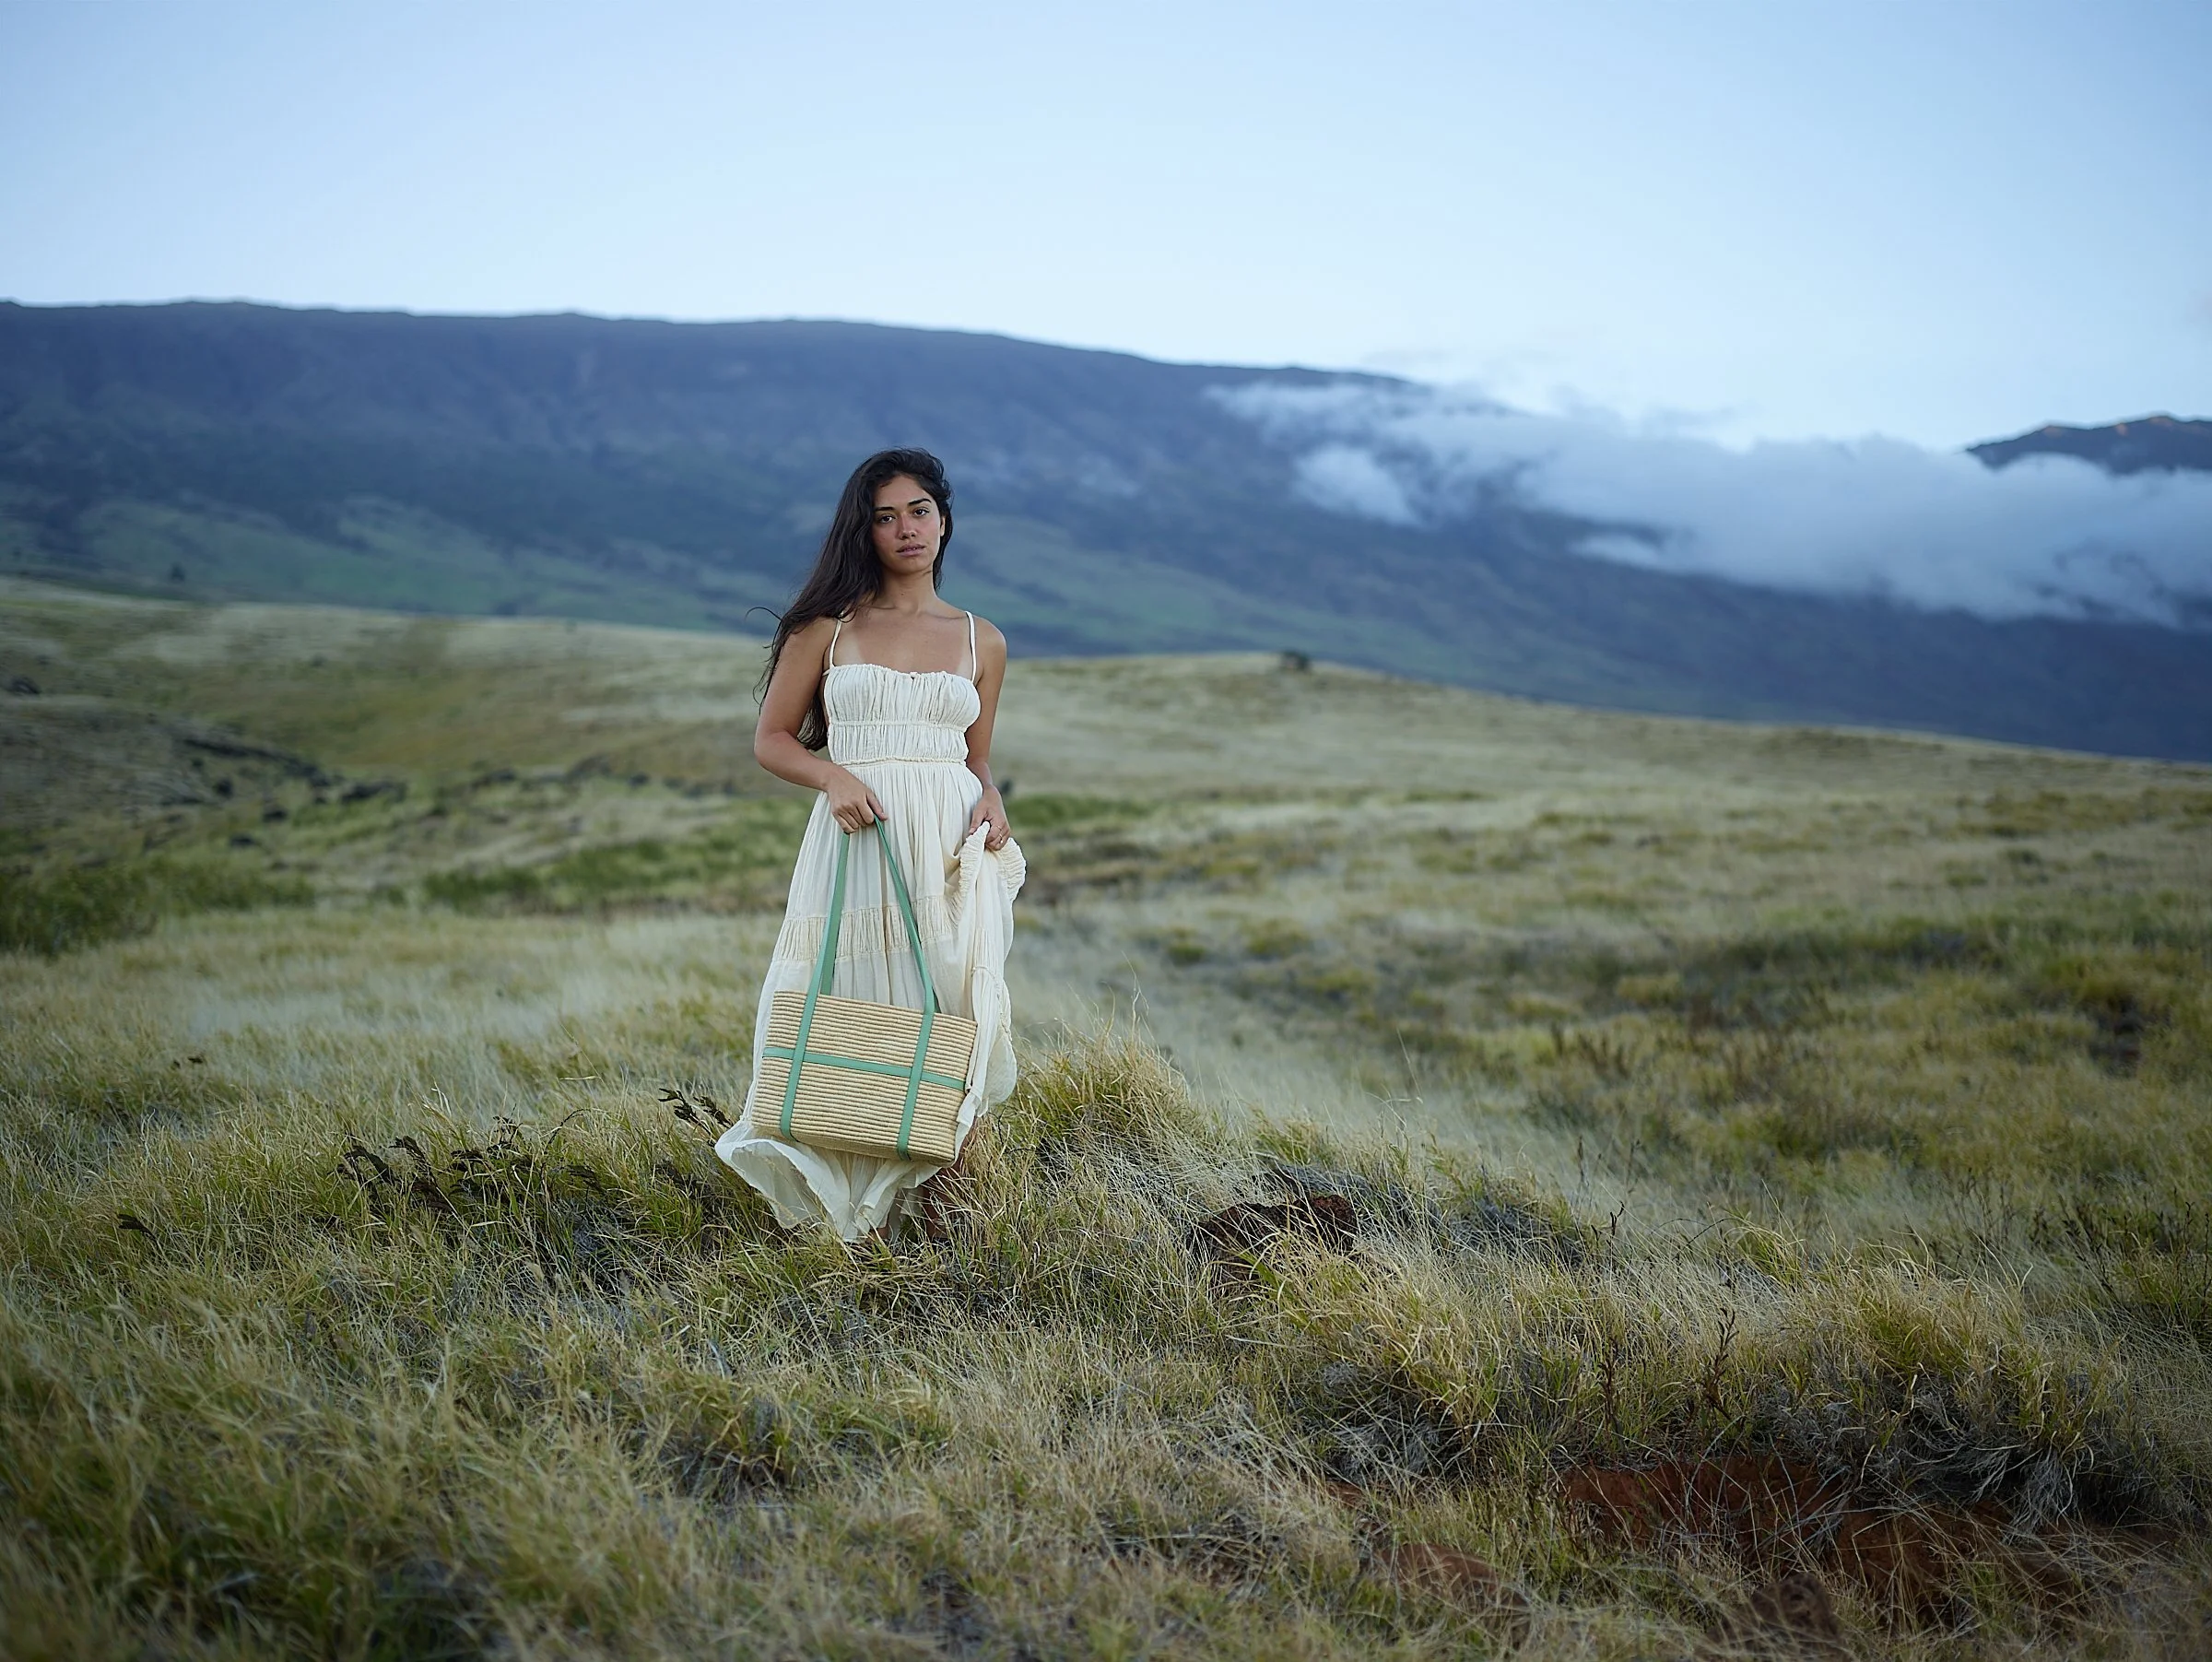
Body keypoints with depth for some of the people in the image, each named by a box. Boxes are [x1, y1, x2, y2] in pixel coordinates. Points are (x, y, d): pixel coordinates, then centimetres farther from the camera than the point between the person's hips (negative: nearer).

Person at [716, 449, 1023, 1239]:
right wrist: (833, 775, -11)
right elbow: (772, 738, 8)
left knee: (946, 1008, -4)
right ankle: (844, 1206, 11)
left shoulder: (982, 640, 13)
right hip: (858, 839, -2)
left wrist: (991, 802, -2)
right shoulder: (828, 625, 7)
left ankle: (924, 1194, 5)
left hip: (950, 848, 2)